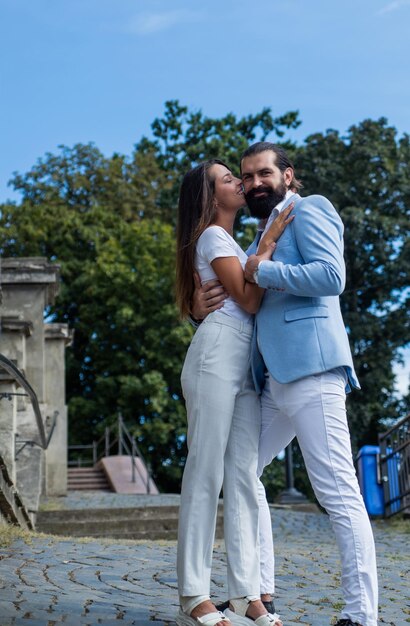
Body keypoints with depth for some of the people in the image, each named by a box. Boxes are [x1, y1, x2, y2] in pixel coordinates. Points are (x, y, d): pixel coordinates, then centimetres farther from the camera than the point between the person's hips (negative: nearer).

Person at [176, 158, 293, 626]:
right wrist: (268, 242, -4)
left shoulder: (233, 243, 29)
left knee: (243, 477, 0)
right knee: (206, 473, -10)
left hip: (245, 366, 9)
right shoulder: (212, 237, 1)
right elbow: (248, 300, -8)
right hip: (217, 354, -9)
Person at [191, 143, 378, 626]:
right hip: (273, 381, 10)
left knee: (337, 492, -11)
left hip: (310, 369, -10)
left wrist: (261, 270, -9)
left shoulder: (308, 209, 3)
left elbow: (332, 276, -13)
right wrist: (202, 309, 6)